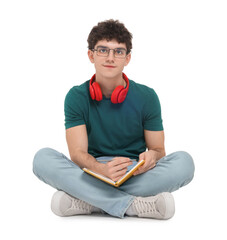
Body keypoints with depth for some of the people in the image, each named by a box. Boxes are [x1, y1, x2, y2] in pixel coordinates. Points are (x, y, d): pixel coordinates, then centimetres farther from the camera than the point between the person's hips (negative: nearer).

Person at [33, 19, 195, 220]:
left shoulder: (146, 97, 2)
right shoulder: (77, 97, 0)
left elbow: (158, 148, 4)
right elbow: (77, 152, -9)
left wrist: (152, 156, -23)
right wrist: (101, 169, -33)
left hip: (135, 176, 1)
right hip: (92, 175, 0)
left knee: (184, 162, -27)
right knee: (43, 158, -26)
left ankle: (83, 201, -30)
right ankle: (134, 205, -33)